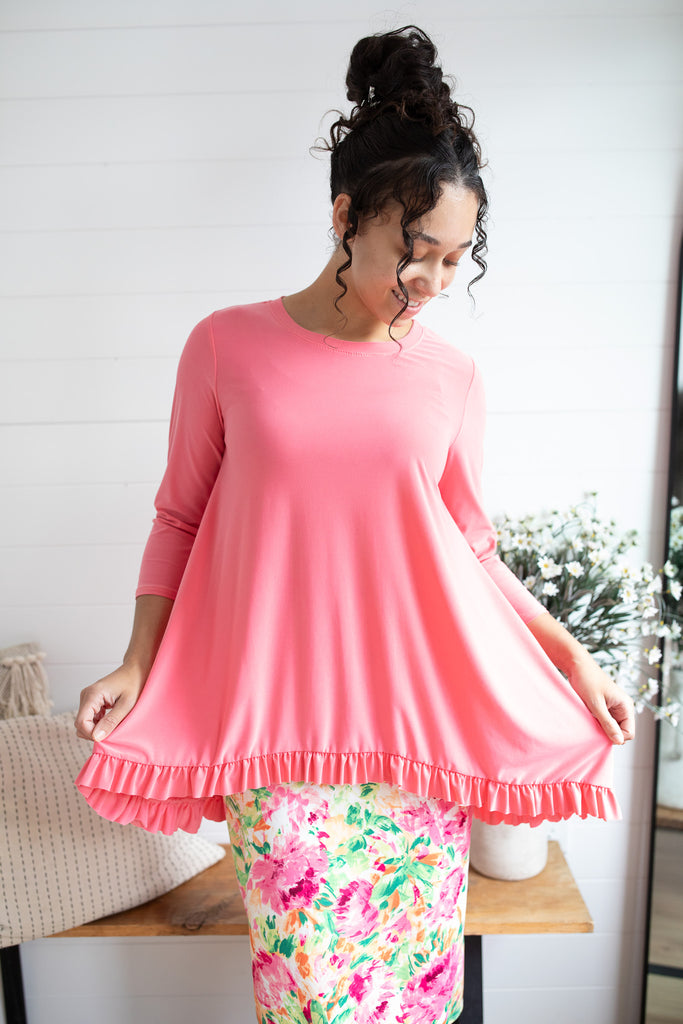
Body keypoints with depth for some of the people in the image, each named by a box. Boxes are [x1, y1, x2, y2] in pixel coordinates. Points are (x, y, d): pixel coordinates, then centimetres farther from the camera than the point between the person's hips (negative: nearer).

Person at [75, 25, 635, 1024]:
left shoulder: (452, 377, 1)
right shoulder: (228, 347, -3)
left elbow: (471, 551, 8)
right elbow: (181, 518, 3)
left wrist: (571, 657, 6)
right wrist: (136, 666, -2)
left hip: (419, 719, 2)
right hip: (279, 718, -1)